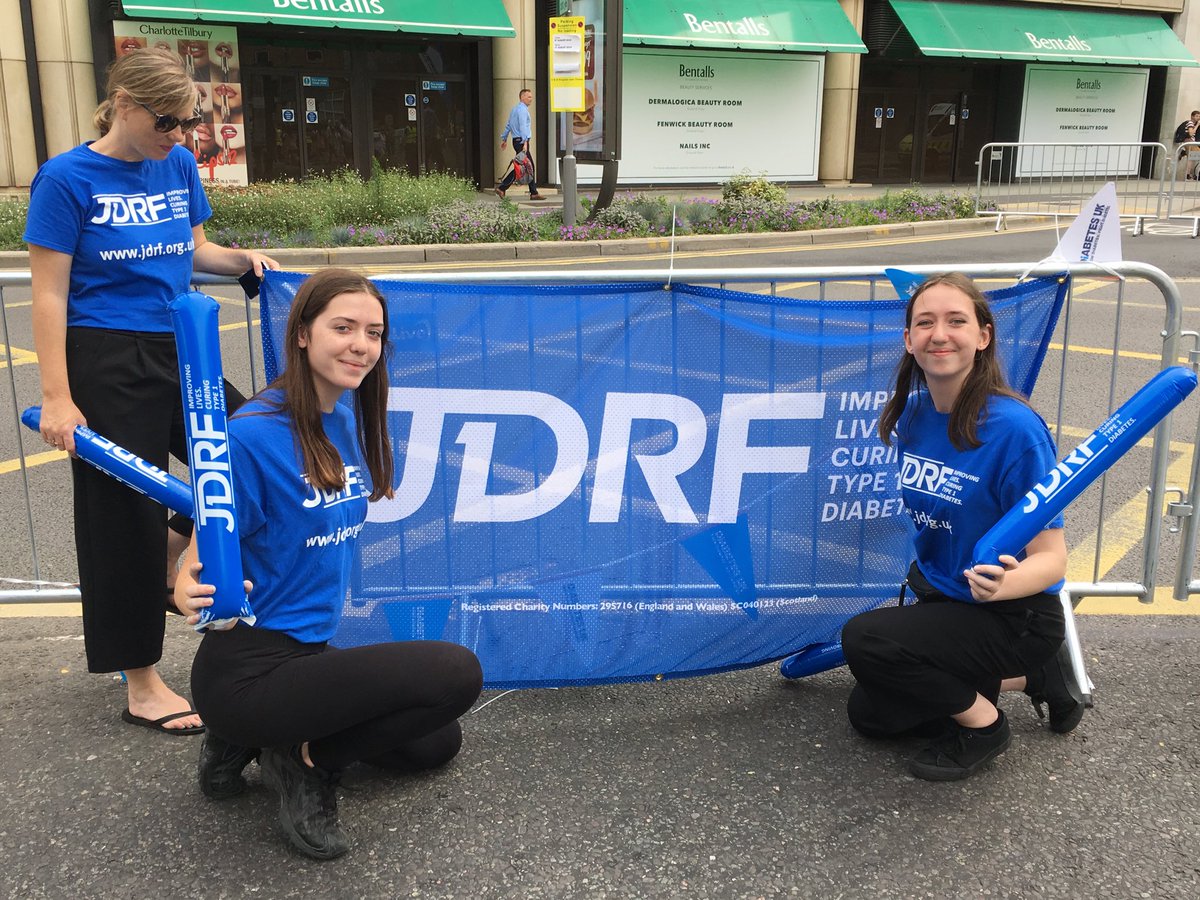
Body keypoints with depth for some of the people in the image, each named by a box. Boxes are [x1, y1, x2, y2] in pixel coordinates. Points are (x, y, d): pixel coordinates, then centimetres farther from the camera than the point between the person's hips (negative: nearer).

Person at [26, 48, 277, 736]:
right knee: (124, 513, 2)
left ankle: (163, 570, 29)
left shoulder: (179, 165, 6)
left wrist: (241, 259, -2)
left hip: (177, 350, 6)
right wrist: (57, 397, -14)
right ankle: (142, 686, 14)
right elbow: (50, 295, -10)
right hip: (108, 363, -6)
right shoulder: (68, 178, -10)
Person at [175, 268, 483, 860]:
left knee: (435, 744, 20)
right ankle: (306, 761, -1)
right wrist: (191, 594, -36)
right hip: (246, 671, -8)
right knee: (457, 673, -18)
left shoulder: (348, 423, 3)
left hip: (308, 653, 8)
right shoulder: (254, 434, -20)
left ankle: (253, 741, 17)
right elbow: (202, 559, -17)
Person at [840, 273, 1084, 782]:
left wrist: (1007, 582, -45)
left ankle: (983, 723, 0)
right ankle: (1031, 677, 22)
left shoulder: (1014, 429, -26)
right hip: (939, 596, 8)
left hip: (1015, 619, -8)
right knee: (868, 715, 14)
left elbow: (1051, 557, -25)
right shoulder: (912, 412, -5)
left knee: (864, 640, -27)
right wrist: (925, 575, 3)